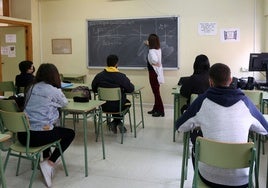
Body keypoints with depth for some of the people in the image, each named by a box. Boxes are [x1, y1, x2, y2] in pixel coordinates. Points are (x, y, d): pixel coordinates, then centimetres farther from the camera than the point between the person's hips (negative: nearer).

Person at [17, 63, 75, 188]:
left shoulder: (31, 88, 11)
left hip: (22, 134, 7)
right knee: (70, 133, 16)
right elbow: (64, 103, 15)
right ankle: (49, 163, 3)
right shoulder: (54, 91, -4)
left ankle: (46, 158, 35)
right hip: (39, 136, -7)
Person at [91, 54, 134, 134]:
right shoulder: (121, 76, -17)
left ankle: (115, 122, 30)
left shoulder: (99, 76, -8)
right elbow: (131, 89, -12)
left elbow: (94, 89, 4)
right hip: (117, 106, -3)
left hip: (104, 106, 4)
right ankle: (117, 122, 27)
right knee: (127, 102, 31)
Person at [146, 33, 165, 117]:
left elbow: (155, 60, -41)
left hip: (154, 73, -9)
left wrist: (152, 63, -18)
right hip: (157, 73, 9)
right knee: (156, 91, 16)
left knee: (156, 92, -3)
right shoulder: (158, 49, 5)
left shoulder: (151, 51, -21)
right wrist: (149, 45, 41)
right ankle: (156, 109, 27)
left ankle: (161, 111, 2)